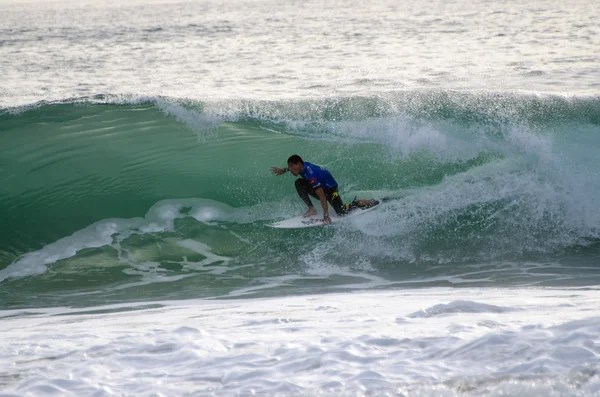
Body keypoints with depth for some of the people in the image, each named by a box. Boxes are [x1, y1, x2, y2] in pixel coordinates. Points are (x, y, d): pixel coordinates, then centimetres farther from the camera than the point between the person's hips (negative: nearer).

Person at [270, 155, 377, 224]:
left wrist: (326, 215, -43)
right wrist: (284, 170, 14)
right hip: (321, 187, 8)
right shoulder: (303, 165, -14)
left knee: (341, 212, -18)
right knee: (298, 183, -12)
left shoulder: (311, 175, -39)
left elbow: (322, 196, -41)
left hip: (330, 190, -8)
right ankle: (311, 209, -8)